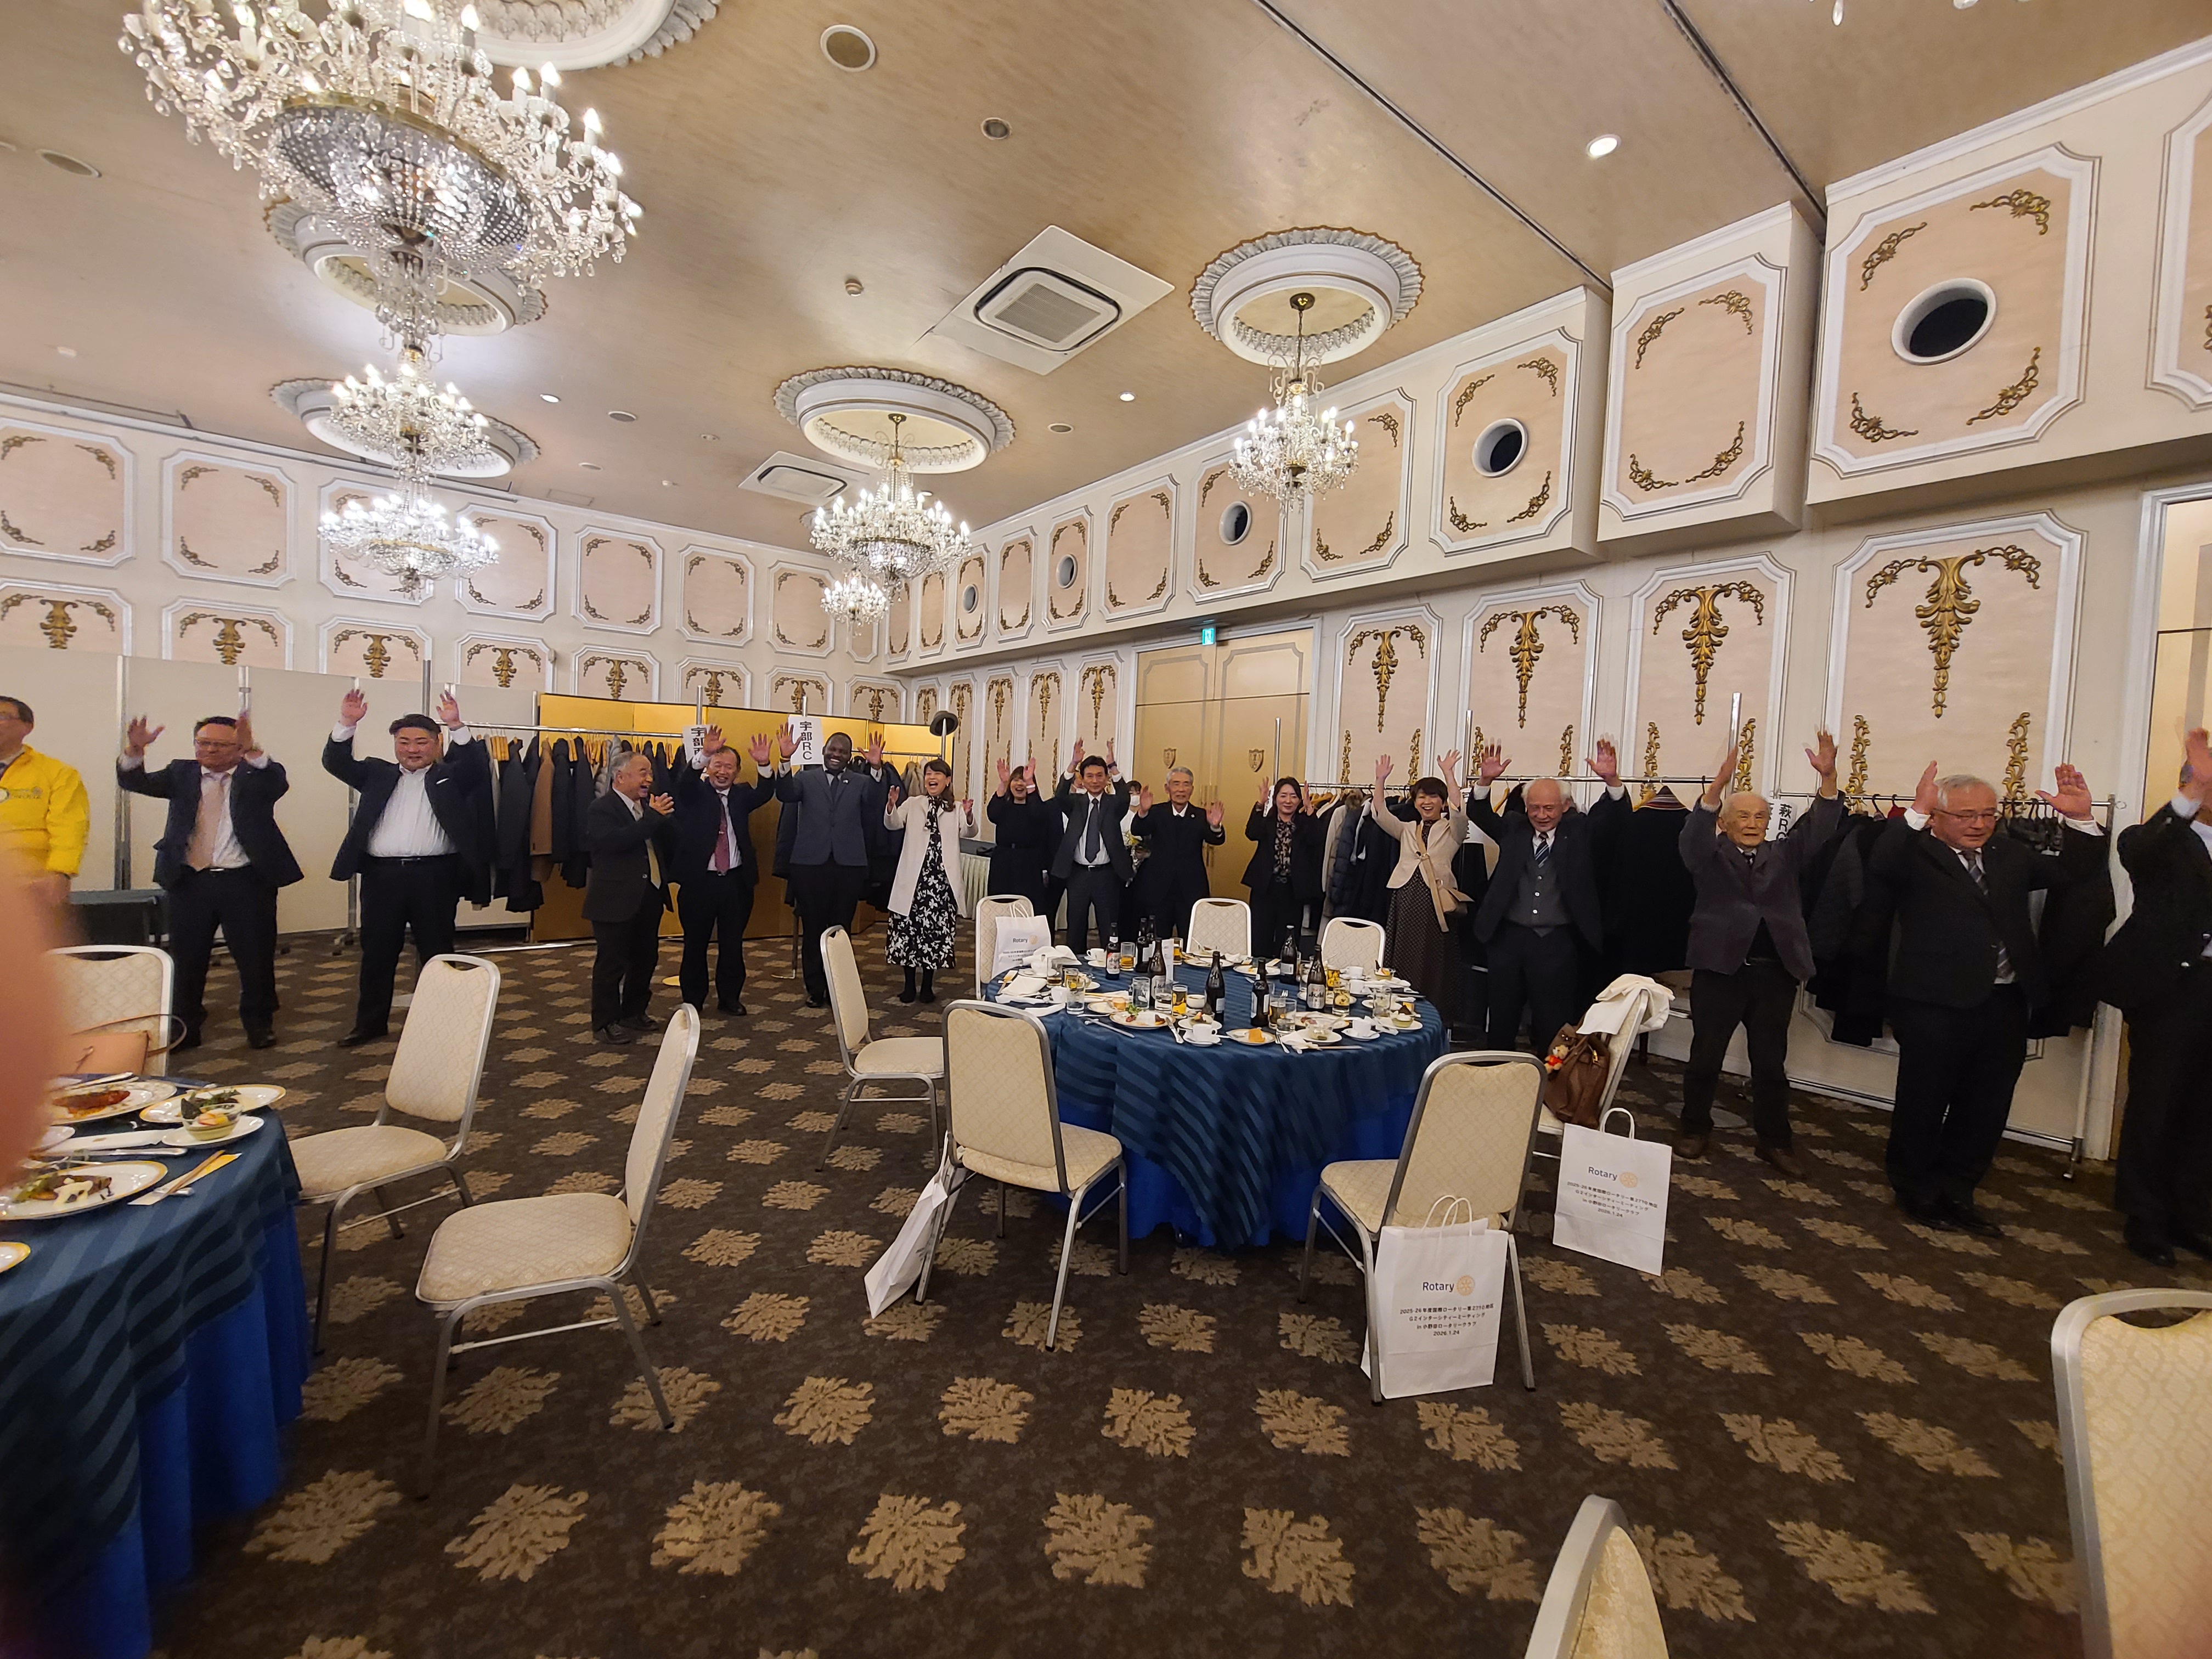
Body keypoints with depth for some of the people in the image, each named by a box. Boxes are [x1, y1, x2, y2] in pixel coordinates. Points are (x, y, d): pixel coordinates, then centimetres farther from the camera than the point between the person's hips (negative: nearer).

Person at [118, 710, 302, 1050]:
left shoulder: (256, 775, 1)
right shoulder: (182, 773, 11)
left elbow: (279, 782, -21)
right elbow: (135, 782, -1)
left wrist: (253, 753, -38)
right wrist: (135, 750, -19)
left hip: (246, 882, -3)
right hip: (190, 882, 3)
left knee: (256, 959, 5)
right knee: (186, 960, 11)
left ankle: (259, 1024, 19)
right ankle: (185, 1028, 24)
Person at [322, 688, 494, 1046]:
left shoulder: (450, 776, 6)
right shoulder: (378, 774, 13)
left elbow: (477, 765, -11)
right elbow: (336, 763, 3)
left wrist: (457, 728, -24)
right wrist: (347, 724, -11)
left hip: (435, 875, -2)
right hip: (382, 875, 3)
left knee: (436, 952, 7)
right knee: (376, 953, 12)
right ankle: (370, 1022, 25)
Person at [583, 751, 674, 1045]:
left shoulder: (649, 806, 11)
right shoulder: (602, 809, -10)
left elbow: (665, 842, 12)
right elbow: (615, 841, -27)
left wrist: (664, 817, -5)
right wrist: (653, 817, -25)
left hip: (649, 896, 7)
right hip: (616, 899, -7)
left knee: (646, 958, 15)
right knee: (611, 962, 2)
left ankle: (634, 1012, 30)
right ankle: (605, 1022, 14)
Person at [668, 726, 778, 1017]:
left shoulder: (741, 794, 7)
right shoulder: (695, 793, 1)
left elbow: (765, 794, -11)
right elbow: (684, 782, -21)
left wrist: (764, 765, -31)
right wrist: (704, 754, -40)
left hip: (736, 881, 2)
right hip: (699, 880, -2)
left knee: (733, 943, 11)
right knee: (695, 944, 9)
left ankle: (730, 997, 24)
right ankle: (693, 1000, 22)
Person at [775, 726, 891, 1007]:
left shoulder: (861, 783, 7)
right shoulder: (806, 778, 8)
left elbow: (874, 809, -12)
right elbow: (785, 795, -11)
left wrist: (877, 769, -26)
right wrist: (784, 760, -27)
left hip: (848, 866, 0)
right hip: (811, 864, 0)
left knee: (840, 931, 8)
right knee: (812, 930, 7)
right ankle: (815, 990, 19)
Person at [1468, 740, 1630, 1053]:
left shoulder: (1580, 829, 3)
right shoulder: (1513, 827, 7)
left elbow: (1614, 815, -9)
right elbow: (1479, 814, 0)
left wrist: (1612, 780, -28)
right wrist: (1486, 780, -18)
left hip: (1557, 942, -2)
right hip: (1509, 937, 2)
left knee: (1552, 1025, 6)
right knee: (1502, 1021, 13)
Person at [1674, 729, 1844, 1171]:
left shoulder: (1783, 854, 13)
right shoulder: (1709, 855, 2)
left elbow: (1819, 828, 0)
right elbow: (1692, 835, -18)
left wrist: (1827, 776, -16)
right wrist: (1718, 784, -32)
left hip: (1776, 971, 3)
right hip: (1720, 967, -3)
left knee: (1771, 1062, 11)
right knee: (1705, 1056, 6)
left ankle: (1774, 1140, 24)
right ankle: (1695, 1129, 21)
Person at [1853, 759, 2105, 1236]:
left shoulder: (2009, 854, 13)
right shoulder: (1916, 854, -8)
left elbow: (2076, 871, 16)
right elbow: (1880, 868, -27)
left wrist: (2080, 819, 2)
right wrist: (1916, 812, -31)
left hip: (2004, 1004, 6)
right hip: (1936, 1005, -6)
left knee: (1985, 1109, 14)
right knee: (1923, 1105, 7)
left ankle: (1955, 1193, 29)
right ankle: (1916, 1192, 24)